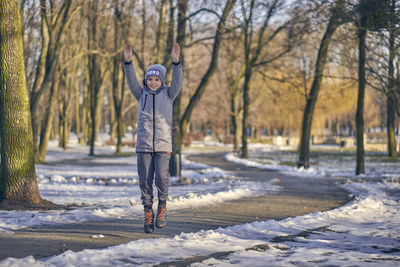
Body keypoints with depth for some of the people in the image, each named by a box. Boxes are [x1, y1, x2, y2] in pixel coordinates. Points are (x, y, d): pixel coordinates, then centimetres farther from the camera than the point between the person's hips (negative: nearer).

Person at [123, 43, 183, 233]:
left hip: (163, 145, -2)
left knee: (161, 177, -15)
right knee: (145, 180, 2)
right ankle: (148, 213, 14)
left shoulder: (168, 94, 8)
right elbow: (131, 81, -3)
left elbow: (177, 82, -8)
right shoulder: (142, 94, 10)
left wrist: (176, 62, -23)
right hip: (143, 144, 2)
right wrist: (128, 62, -19)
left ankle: (162, 206, 7)